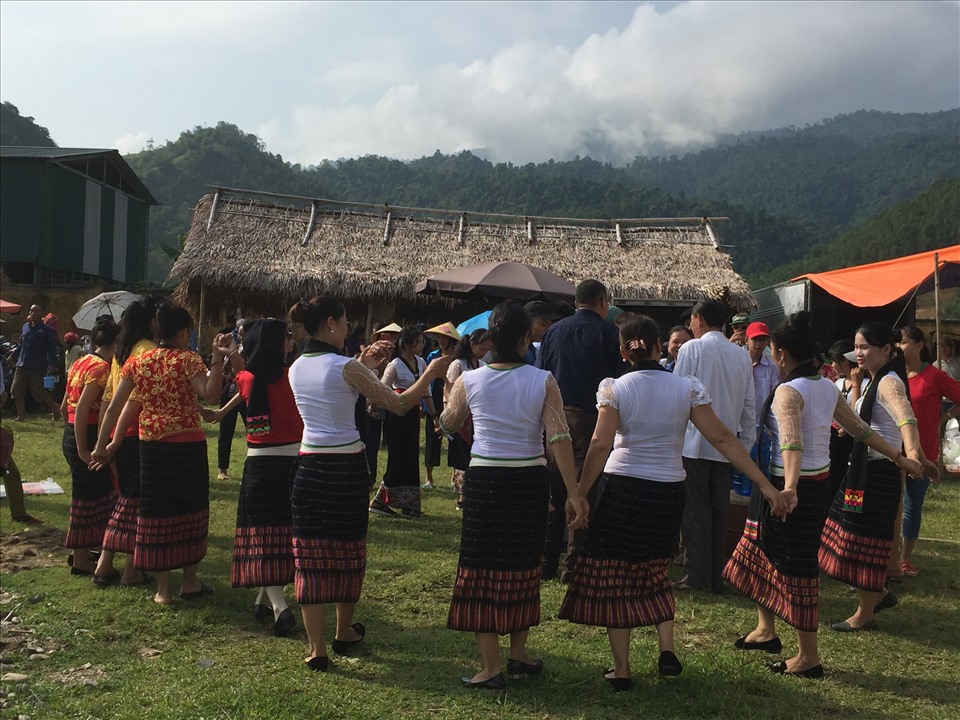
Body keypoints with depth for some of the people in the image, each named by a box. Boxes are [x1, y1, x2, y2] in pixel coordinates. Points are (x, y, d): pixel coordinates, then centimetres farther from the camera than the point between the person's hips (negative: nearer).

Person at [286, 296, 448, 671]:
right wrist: (430, 373, 2)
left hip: (309, 466, 4)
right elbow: (399, 404, -11)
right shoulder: (347, 367, -13)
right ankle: (344, 633, 31)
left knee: (310, 555, 7)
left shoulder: (297, 368, 5)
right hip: (347, 467, -4)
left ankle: (316, 647, 7)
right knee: (349, 551, 14)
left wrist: (364, 366, 22)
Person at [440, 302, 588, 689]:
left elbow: (448, 424, 14)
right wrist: (573, 494, -8)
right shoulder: (543, 382, -7)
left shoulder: (468, 381, -4)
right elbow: (559, 438, -12)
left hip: (483, 480, 0)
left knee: (482, 569, 8)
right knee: (523, 568, 16)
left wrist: (451, 391, 33)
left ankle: (491, 668, 11)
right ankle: (518, 655, 29)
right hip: (530, 481, 1)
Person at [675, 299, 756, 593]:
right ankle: (716, 577, 15)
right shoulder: (742, 355, 9)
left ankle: (696, 576, 2)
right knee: (719, 511, 9)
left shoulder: (692, 348, -6)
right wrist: (746, 444, 16)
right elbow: (748, 404, 10)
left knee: (695, 510, 0)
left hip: (694, 444, -5)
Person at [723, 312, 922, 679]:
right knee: (759, 550, 21)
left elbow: (792, 442, -35)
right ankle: (766, 630, 32)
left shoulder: (788, 391, -19)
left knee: (795, 567, 2)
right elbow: (860, 429, 11)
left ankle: (809, 658, 14)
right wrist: (899, 458, 23)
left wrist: (789, 488, -47)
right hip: (820, 481, 9)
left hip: (791, 486, -9)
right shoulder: (828, 388, 6)